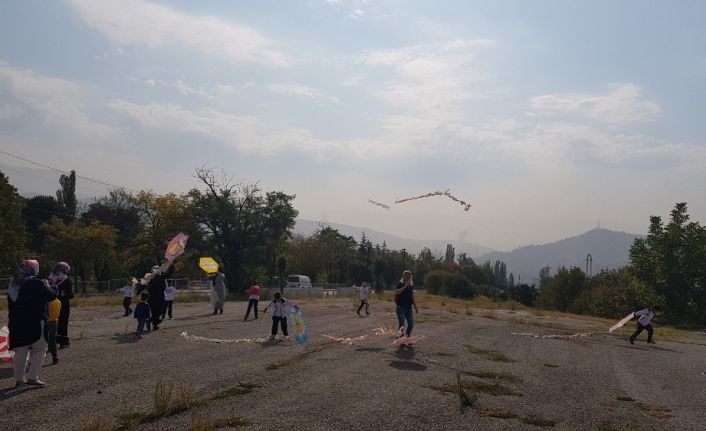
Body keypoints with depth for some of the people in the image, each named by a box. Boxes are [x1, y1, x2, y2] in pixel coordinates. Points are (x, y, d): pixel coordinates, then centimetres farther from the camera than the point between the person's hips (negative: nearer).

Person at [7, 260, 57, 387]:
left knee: (20, 352, 13)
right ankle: (32, 377, -2)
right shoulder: (36, 283, -14)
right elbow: (52, 295, -8)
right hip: (35, 324, -7)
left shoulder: (13, 285, 10)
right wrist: (47, 286, 8)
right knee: (40, 350, 5)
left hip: (16, 324, 7)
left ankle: (19, 379, 17)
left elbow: (12, 305, 19)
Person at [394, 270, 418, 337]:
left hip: (409, 307, 6)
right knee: (402, 323, -7)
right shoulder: (400, 284, -6)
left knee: (411, 323, 3)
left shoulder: (411, 285, 11)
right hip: (401, 307, -6)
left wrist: (415, 307, 18)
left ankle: (408, 336, 17)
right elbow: (396, 292, -26)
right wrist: (405, 286, -26)